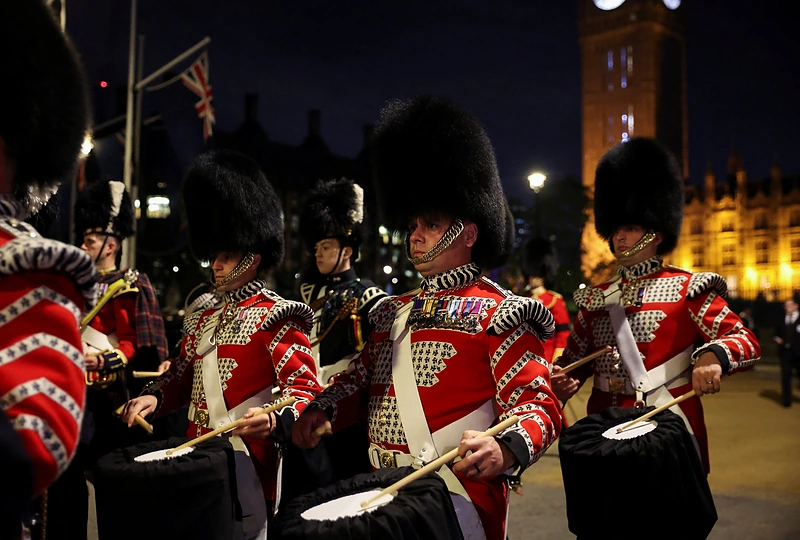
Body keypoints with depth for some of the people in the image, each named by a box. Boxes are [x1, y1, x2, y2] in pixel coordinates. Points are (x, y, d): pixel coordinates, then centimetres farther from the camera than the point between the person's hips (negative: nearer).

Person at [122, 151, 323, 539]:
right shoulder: (203, 318, 14)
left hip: (247, 462, -7)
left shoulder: (275, 317, -9)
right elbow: (182, 375, 22)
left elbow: (305, 389, -15)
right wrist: (152, 398, 2)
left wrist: (274, 421, -35)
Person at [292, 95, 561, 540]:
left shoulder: (498, 314, -7)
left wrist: (503, 450, -33)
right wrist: (322, 410, 1)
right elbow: (361, 378, 21)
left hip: (456, 500, -6)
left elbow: (538, 404, -13)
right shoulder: (395, 312, 14)